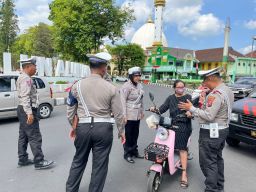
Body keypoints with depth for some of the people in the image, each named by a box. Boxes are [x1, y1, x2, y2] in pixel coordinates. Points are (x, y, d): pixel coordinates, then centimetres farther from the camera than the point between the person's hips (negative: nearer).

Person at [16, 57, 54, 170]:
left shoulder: (23, 78, 17)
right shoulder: (26, 78, -15)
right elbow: (25, 97, -24)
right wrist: (29, 113, -27)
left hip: (23, 110, 11)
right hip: (27, 111, -11)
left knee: (23, 136, 15)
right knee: (35, 137, -7)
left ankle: (22, 160, 24)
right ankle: (39, 162, -1)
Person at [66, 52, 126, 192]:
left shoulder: (77, 85, -1)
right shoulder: (111, 88, -7)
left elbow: (70, 110, 7)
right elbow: (118, 114, -4)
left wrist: (73, 126, 22)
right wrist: (121, 131, 10)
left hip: (83, 127, 3)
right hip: (103, 128, -2)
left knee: (78, 161, 23)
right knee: (100, 165, 12)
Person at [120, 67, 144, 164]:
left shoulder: (139, 85, 7)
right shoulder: (126, 86, -16)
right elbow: (123, 101, -17)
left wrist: (142, 111, 16)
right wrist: (124, 115, -20)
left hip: (137, 114, 7)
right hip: (129, 115, -7)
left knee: (135, 134, 17)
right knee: (128, 135, 5)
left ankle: (134, 151, 33)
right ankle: (127, 154, 20)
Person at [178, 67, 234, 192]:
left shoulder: (215, 94, -23)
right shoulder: (228, 90, 9)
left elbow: (209, 116, -26)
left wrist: (191, 108, -19)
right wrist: (204, 103, 5)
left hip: (211, 133, -11)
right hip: (223, 129, 11)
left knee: (208, 162, 0)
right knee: (218, 158, 22)